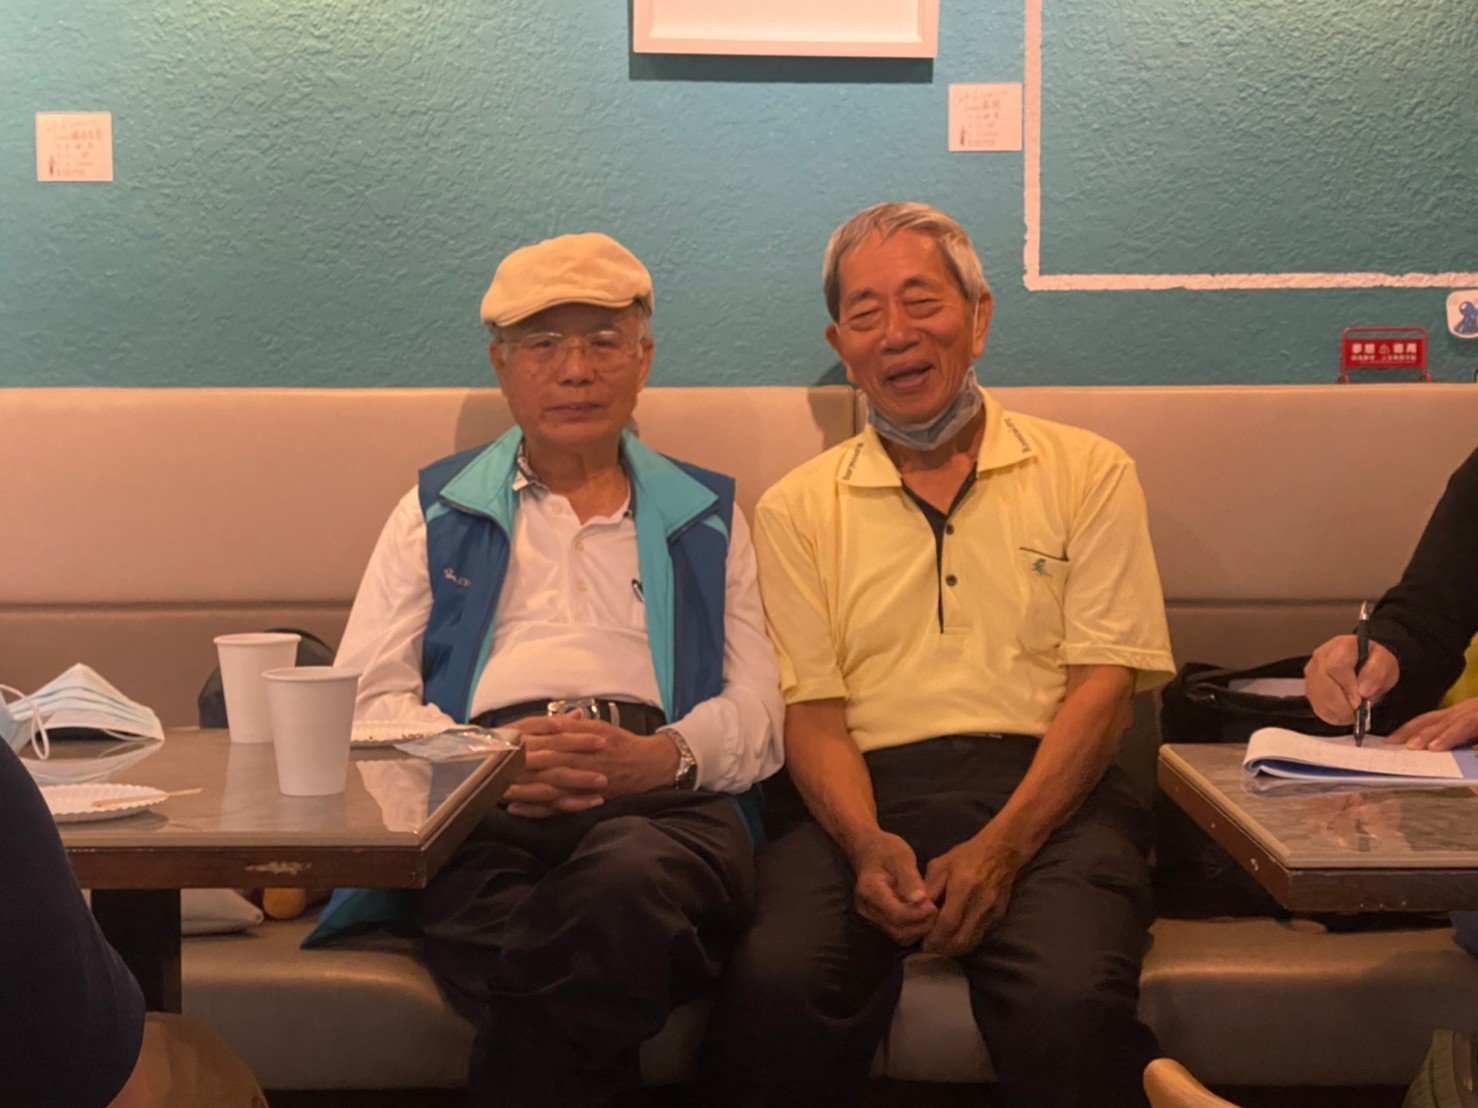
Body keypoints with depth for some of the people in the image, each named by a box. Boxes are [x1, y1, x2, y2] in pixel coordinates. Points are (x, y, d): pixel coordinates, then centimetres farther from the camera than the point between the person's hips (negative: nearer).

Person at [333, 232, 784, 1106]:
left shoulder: (708, 518, 26)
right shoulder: (438, 512, 26)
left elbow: (760, 713, 15)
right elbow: (367, 701, 15)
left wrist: (663, 756, -8)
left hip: (662, 803, 1)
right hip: (479, 809, -1)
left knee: (628, 879, -39)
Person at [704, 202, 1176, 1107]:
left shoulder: (1088, 473, 12)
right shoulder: (799, 508, 16)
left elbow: (1103, 687, 3)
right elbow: (813, 710, 7)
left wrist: (1002, 847, -13)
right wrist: (867, 845, -15)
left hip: (1046, 794, -1)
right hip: (870, 796, 1)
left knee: (1072, 1001, -34)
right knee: (776, 983, -32)